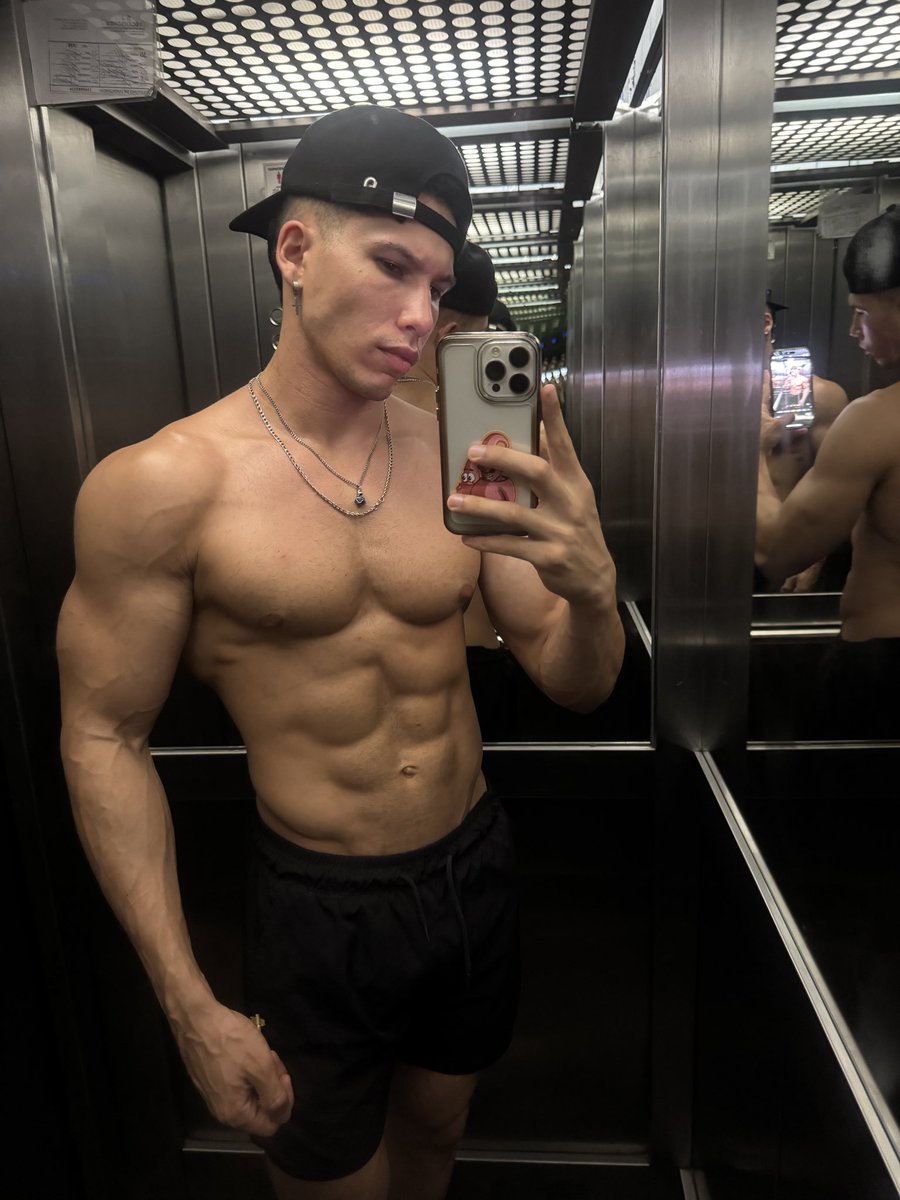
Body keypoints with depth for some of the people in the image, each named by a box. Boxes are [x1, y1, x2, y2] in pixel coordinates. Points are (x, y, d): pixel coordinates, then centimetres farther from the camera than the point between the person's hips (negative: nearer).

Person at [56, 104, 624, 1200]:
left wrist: (592, 587, -27)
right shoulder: (163, 484, -17)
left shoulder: (462, 457, -7)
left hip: (477, 868, 4)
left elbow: (578, 686, -3)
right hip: (320, 907, -3)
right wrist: (191, 1009, -10)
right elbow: (104, 740, -11)